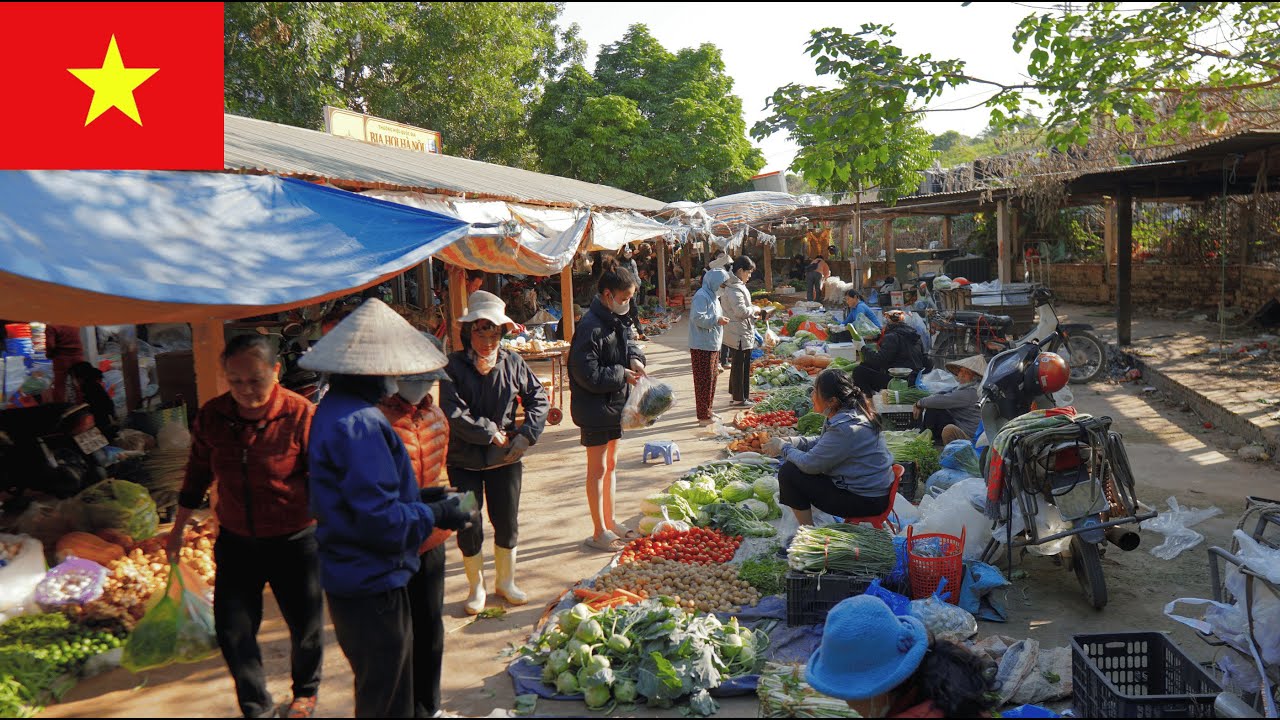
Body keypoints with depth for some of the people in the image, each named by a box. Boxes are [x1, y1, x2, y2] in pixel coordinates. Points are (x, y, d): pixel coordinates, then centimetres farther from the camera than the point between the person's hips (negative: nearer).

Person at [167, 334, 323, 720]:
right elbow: (198, 472, 10)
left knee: (305, 626, 13)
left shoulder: (301, 414, -19)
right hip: (235, 542, 3)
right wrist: (178, 529, 16)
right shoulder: (212, 415, -6)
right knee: (232, 630, 6)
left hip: (294, 540, -3)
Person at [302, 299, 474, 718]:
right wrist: (434, 515, -12)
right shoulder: (361, 424, -24)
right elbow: (379, 520, -26)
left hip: (348, 579, 10)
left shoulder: (333, 411, 8)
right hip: (373, 586, -10)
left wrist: (417, 497, 10)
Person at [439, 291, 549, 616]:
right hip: (464, 460, -2)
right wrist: (491, 433, -15)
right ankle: (476, 587, 27)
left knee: (507, 524, 13)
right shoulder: (453, 366, -12)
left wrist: (526, 435, -9)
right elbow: (453, 413, -18)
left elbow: (539, 399, 3)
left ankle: (506, 582, 34)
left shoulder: (512, 362, -3)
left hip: (505, 458, 2)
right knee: (469, 528, 6)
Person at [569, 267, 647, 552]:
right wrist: (621, 375, -17)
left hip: (613, 404, 10)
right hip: (595, 408, -10)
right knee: (598, 469, 0)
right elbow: (587, 374, -26)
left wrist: (634, 357, 0)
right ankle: (599, 533, 11)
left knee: (611, 465, 18)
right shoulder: (591, 328, -22)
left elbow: (627, 342, 23)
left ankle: (610, 522, 32)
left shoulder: (614, 321, 7)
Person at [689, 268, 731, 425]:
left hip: (713, 346, 10)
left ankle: (707, 411, 27)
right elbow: (697, 317, -25)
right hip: (702, 346, -10)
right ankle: (704, 416, 1)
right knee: (704, 381, -5)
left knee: (712, 378, 16)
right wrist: (717, 320, -20)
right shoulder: (701, 296, -16)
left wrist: (721, 319, 8)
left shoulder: (712, 296, 16)